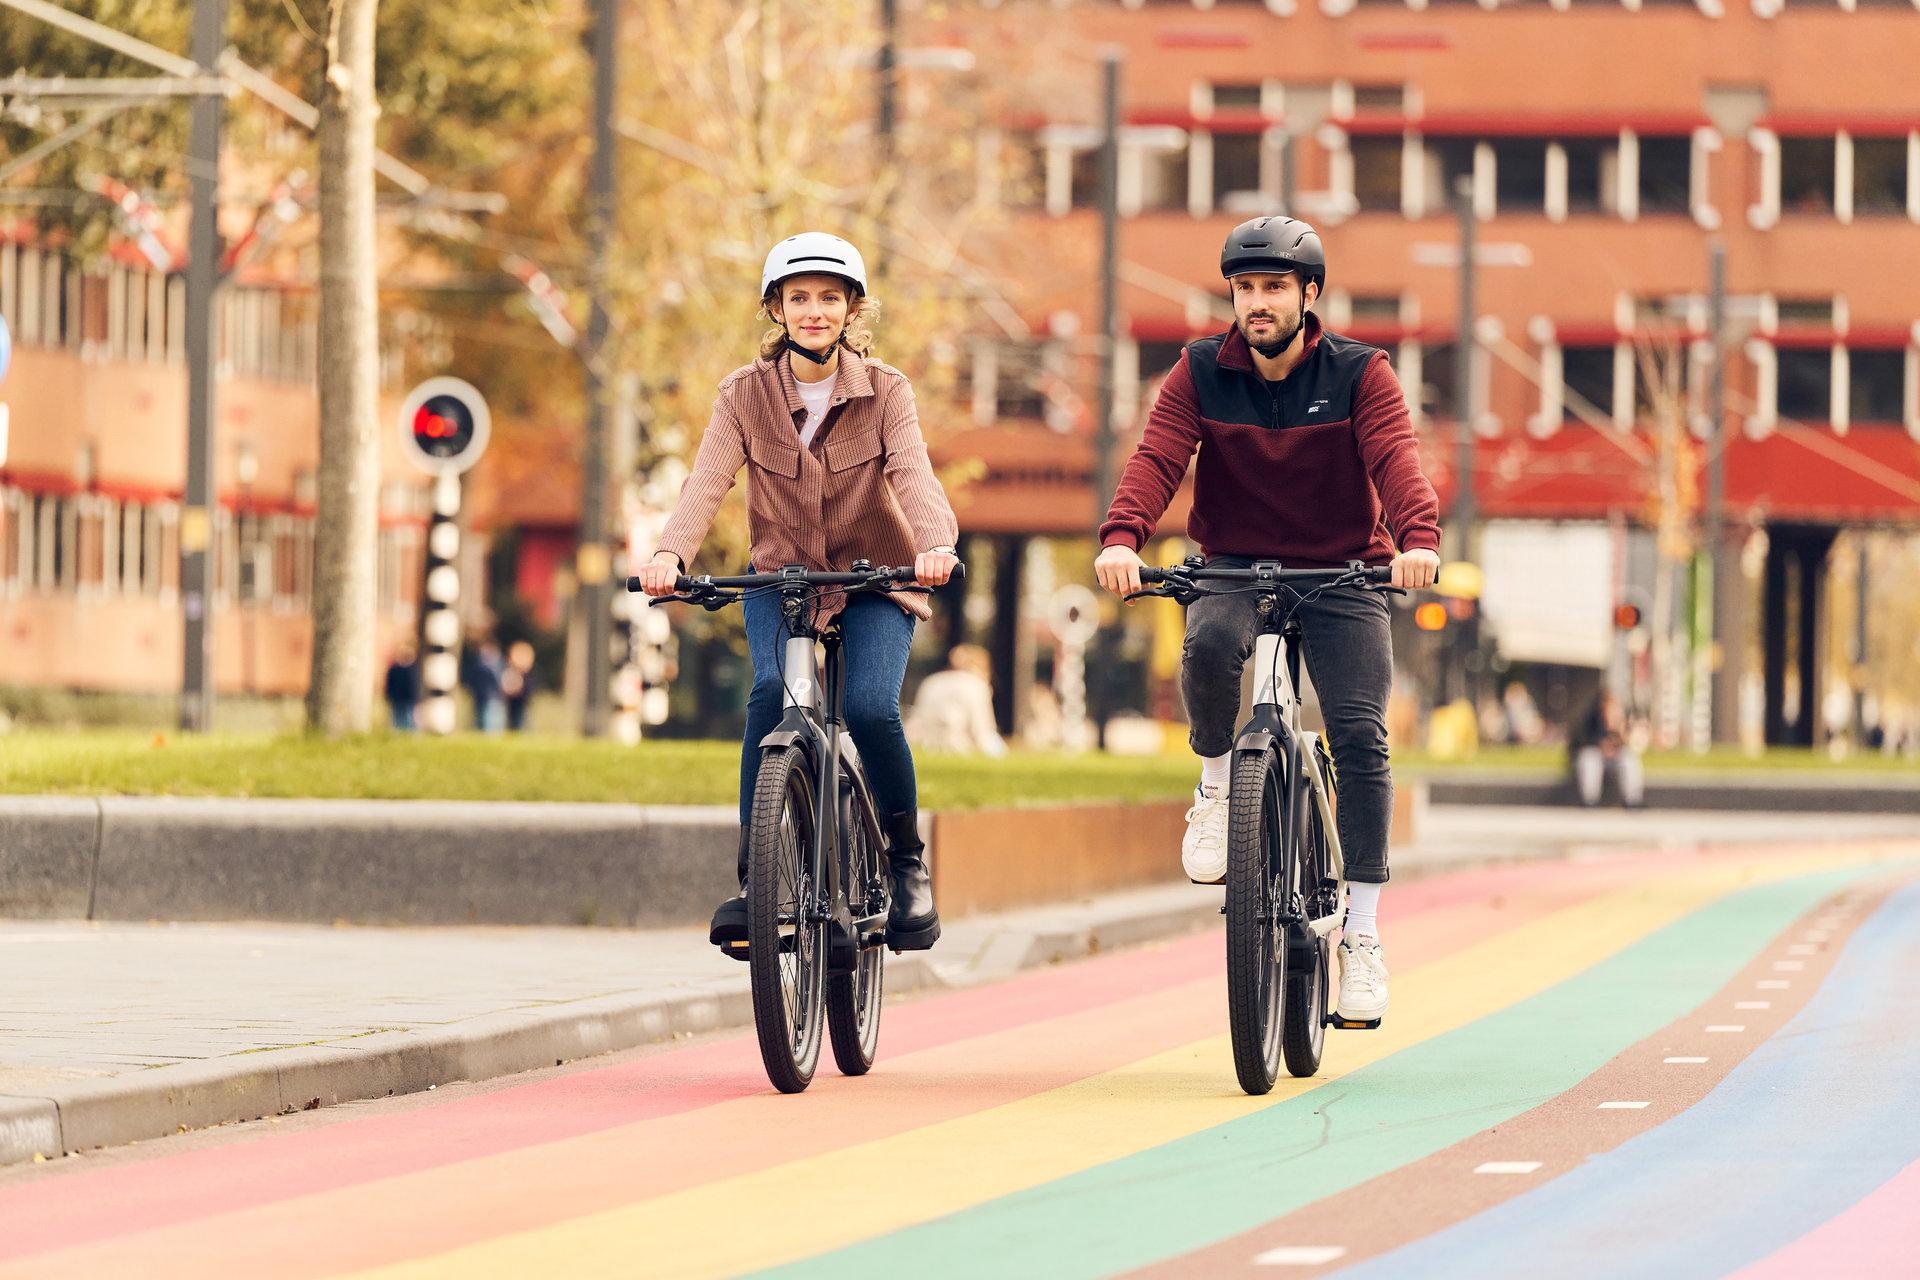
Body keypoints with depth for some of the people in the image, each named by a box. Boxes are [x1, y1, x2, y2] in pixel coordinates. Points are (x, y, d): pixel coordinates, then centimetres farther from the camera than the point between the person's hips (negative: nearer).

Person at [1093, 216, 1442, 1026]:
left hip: (1342, 574, -1)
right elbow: (1157, 457, -14)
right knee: (1209, 645, -35)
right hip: (1235, 566, 1)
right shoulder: (1202, 373, -1)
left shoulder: (1360, 374, -5)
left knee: (1360, 737, -17)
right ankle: (1217, 786, -7)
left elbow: (1396, 461, -21)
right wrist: (1121, 538, -35)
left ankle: (1362, 934, -9)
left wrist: (1419, 540, -41)